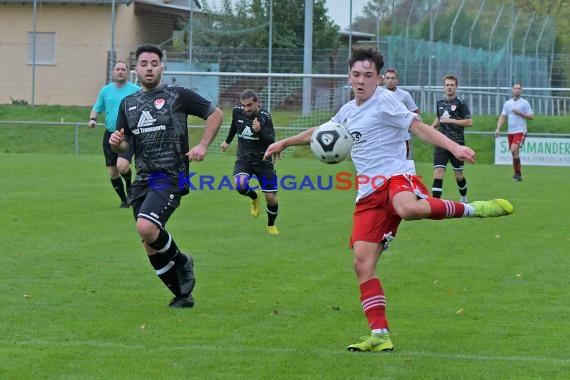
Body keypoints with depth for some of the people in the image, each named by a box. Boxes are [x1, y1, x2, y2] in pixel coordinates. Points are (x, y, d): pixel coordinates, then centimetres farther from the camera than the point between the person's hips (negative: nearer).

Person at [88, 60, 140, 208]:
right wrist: (92, 119, -2)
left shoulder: (136, 90, 0)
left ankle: (129, 186, 6)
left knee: (122, 166, -25)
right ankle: (124, 200, 23)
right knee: (112, 173, 4)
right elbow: (96, 108, 19)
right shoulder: (106, 90, 9)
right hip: (110, 135, 4)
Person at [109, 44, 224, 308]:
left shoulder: (178, 96, 0)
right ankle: (182, 295, 19)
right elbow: (124, 145, 17)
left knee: (146, 228, -27)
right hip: (143, 179, 6)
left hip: (170, 177, -6)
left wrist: (203, 145, -5)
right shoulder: (128, 103, 13)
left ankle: (181, 261, 1)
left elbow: (215, 113, 6)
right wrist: (116, 143, -7)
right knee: (151, 248, 3)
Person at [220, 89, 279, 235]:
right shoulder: (237, 111, -6)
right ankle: (254, 197, 7)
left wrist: (259, 131, -45)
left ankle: (271, 225, 28)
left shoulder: (264, 117, -18)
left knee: (271, 198, -3)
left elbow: (271, 142, -27)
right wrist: (228, 141, 32)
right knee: (239, 184, -30)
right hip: (244, 159, 2)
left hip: (263, 161, -2)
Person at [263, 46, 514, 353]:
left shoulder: (384, 100, 0)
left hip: (395, 177, -7)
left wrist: (454, 147, -23)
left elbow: (418, 127, -9)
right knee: (363, 264, -5)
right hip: (369, 194, 7)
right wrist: (284, 143, 52)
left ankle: (472, 209, -23)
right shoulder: (348, 111, 22)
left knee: (409, 209, -44)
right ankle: (380, 336, -2)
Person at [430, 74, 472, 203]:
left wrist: (451, 120, -14)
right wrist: (432, 126, 9)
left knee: (458, 175, 8)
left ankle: (464, 197, 35)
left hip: (457, 143, -3)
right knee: (438, 172, -13)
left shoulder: (460, 103, -3)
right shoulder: (440, 103, 11)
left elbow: (469, 122, -9)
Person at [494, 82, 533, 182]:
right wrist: (498, 129, -1)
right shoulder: (507, 103, 12)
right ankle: (518, 175, 18)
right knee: (514, 152, 8)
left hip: (520, 131, -5)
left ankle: (517, 173, -13)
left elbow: (531, 116, -4)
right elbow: (503, 117, 11)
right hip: (510, 131, 5)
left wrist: (520, 113, -15)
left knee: (514, 150, -21)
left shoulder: (525, 103, -1)